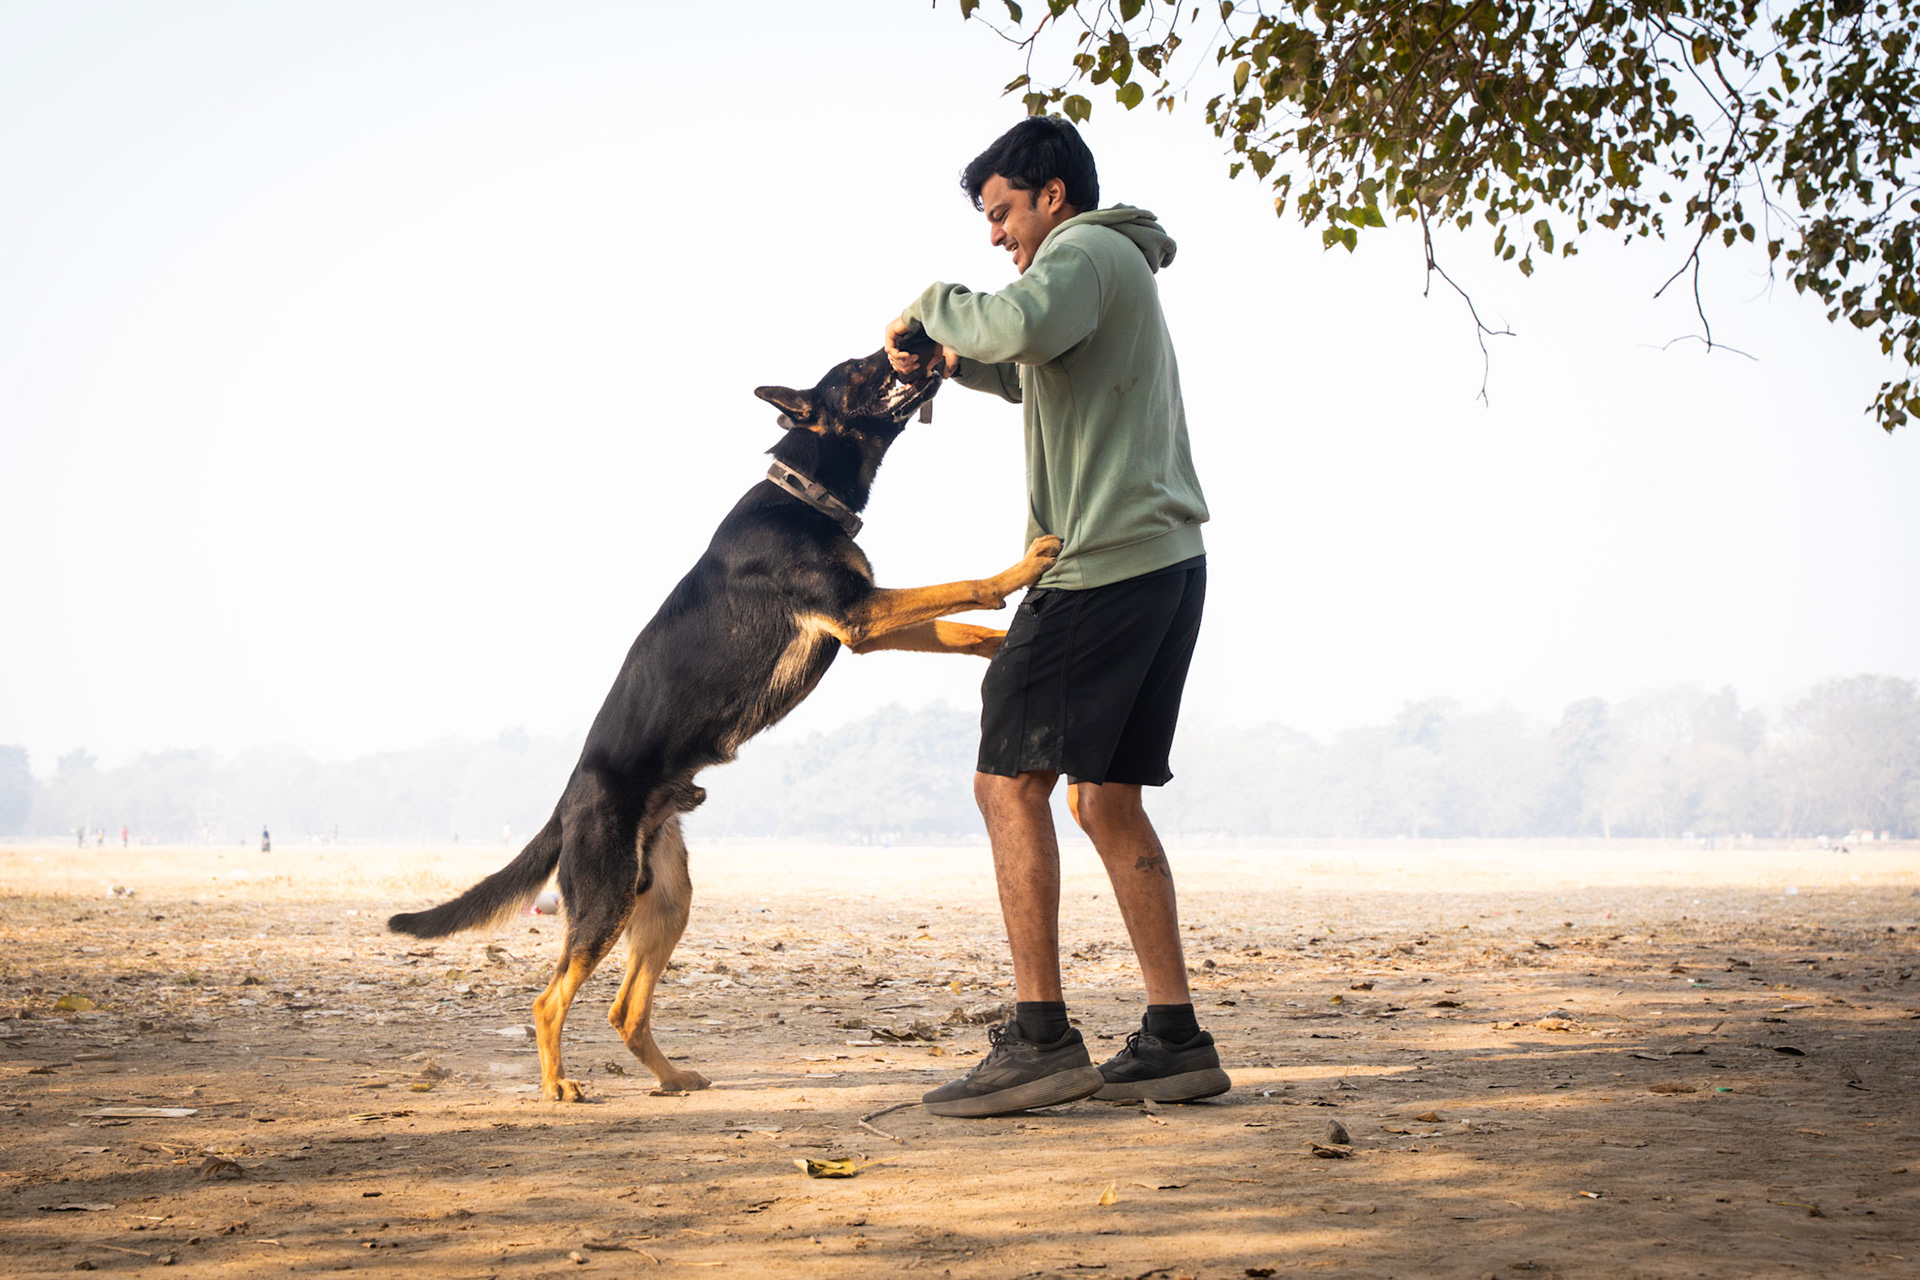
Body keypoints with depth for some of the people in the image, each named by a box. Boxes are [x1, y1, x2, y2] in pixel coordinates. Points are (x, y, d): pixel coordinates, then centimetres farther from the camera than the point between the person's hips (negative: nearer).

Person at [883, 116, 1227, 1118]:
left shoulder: (1086, 253, -6)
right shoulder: (1122, 269, 26)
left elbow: (1020, 326, -28)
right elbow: (1042, 372, 39)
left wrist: (932, 307, -10)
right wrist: (958, 360, 21)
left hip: (1106, 562, -10)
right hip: (1166, 559, 10)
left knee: (1010, 782, -9)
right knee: (1106, 796, 10)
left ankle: (1041, 1039, -12)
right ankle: (1174, 1038, 8)